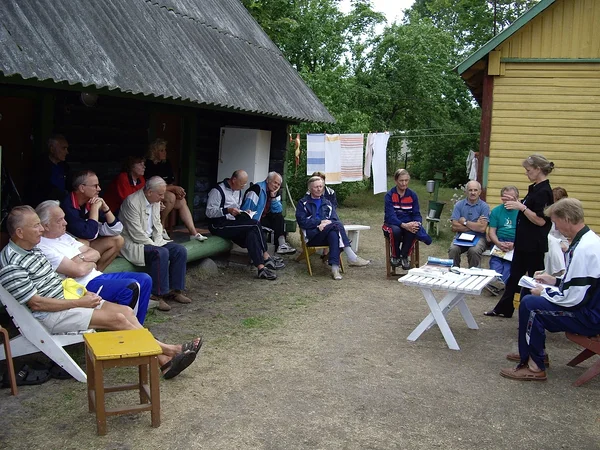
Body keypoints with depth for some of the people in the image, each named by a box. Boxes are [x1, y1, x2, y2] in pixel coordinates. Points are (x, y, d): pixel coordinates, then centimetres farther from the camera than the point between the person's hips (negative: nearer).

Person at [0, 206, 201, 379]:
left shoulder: (33, 249, 10)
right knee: (118, 319, -18)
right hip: (48, 316, -9)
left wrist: (83, 293, 4)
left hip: (64, 298, 9)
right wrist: (79, 303, -16)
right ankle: (169, 350, -7)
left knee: (126, 310, -7)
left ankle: (163, 360, -10)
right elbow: (36, 303, -21)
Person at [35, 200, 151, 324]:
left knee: (145, 280, 1)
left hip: (97, 275, 10)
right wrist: (91, 263, 0)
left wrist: (80, 258, -7)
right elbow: (78, 271, -21)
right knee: (131, 287, -27)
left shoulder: (64, 236, 16)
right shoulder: (43, 248, -13)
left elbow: (95, 254, 13)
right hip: (84, 286, -10)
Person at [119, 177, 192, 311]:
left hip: (150, 240, 9)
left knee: (180, 250, -9)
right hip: (132, 243, -9)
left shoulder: (155, 201, 6)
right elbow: (136, 234, -22)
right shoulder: (132, 202, -20)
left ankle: (176, 290, -3)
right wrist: (156, 246, -18)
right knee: (161, 253, -32)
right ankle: (158, 295, -23)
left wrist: (158, 242, -3)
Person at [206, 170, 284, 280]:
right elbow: (209, 212, -18)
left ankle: (260, 267, -28)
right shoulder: (218, 191, -11)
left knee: (252, 233, -23)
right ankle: (266, 258, -16)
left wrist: (244, 212, 6)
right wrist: (227, 210, -29)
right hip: (220, 226, -8)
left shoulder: (238, 191, 16)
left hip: (233, 224, 8)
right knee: (255, 224, -22)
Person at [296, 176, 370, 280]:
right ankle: (351, 257, -36)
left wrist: (326, 224, -11)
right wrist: (320, 222, -10)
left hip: (326, 235, 4)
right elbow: (302, 221, -1)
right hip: (312, 235, -4)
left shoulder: (327, 203, 26)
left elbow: (335, 219, 12)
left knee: (333, 234, -35)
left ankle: (335, 268, -43)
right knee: (337, 225, -30)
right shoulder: (303, 203, 14)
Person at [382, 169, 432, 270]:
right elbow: (390, 216, -18)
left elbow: (417, 214, 1)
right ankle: (395, 256, -9)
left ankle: (404, 256, -10)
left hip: (408, 224, 2)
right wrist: (404, 225, -34)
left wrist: (417, 223, -24)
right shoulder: (389, 195, -8)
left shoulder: (412, 195, 4)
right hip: (392, 224, -2)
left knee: (412, 231, -34)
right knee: (396, 230, -38)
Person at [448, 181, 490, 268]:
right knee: (453, 249, -28)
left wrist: (465, 222, -4)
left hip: (478, 238, -2)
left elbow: (482, 228, -12)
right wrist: (475, 226, -7)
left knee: (474, 251, -32)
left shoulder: (484, 206, 0)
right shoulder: (459, 205, 5)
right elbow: (454, 227, -5)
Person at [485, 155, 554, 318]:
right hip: (523, 242, 10)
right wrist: (517, 203, 9)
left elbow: (541, 221, -23)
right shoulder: (534, 188, 11)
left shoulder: (544, 191, -18)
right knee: (514, 274, 17)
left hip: (534, 245, -10)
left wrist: (521, 207, -24)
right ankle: (504, 309, 27)